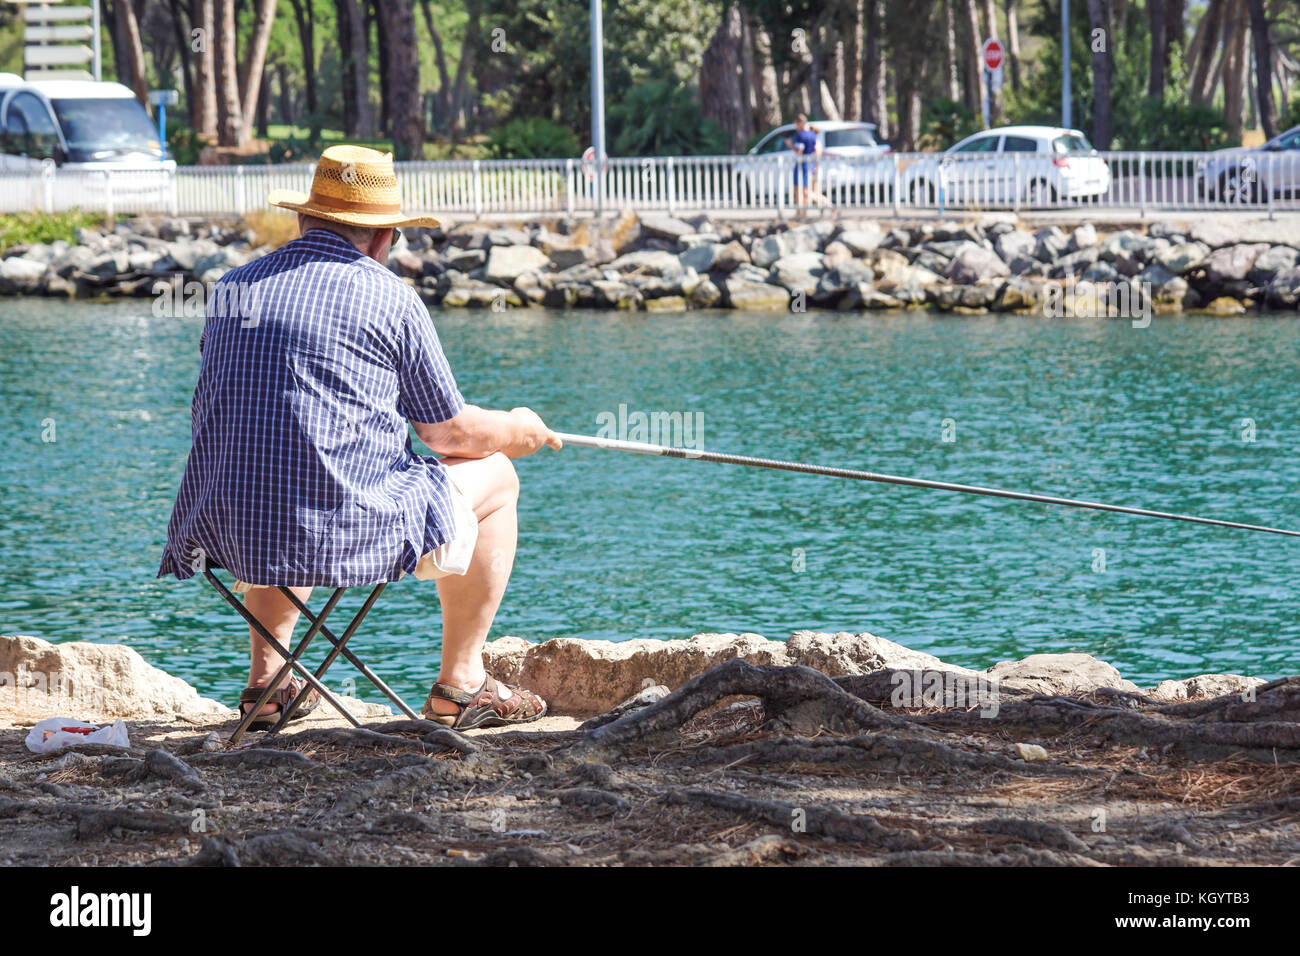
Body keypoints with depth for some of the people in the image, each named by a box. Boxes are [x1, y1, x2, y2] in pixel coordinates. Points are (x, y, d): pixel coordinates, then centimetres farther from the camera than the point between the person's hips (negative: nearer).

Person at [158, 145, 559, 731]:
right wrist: (521, 430, 25)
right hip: (347, 529, -6)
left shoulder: (231, 287, 11)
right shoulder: (389, 298, -4)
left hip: (226, 530, 6)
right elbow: (450, 432, 2)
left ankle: (267, 678, 32)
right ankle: (460, 687, 22)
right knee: (494, 477, 18)